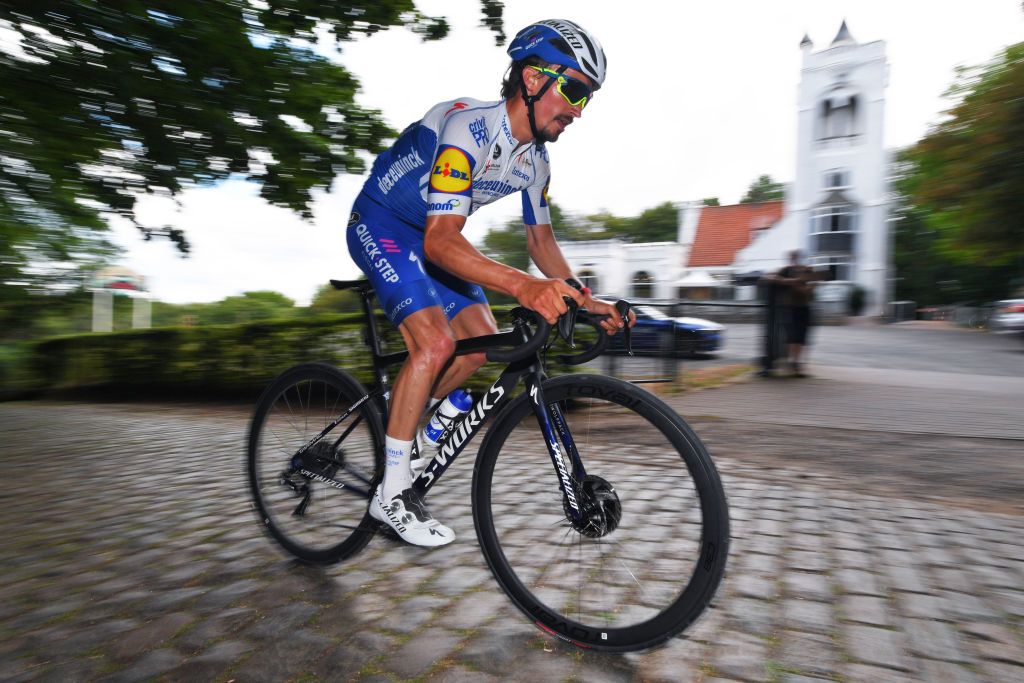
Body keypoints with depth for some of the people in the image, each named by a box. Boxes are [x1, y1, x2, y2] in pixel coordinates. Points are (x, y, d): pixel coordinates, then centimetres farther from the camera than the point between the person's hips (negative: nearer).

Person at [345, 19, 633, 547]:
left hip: (430, 236, 8)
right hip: (381, 224, -8)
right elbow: (441, 241, -39)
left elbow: (540, 238, 7)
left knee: (482, 342, -2)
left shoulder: (536, 160, -3)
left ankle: (399, 425, 18)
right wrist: (522, 286, -53)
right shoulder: (468, 127, -30)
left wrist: (582, 299, -5)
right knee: (435, 344, -25)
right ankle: (392, 492, -11)